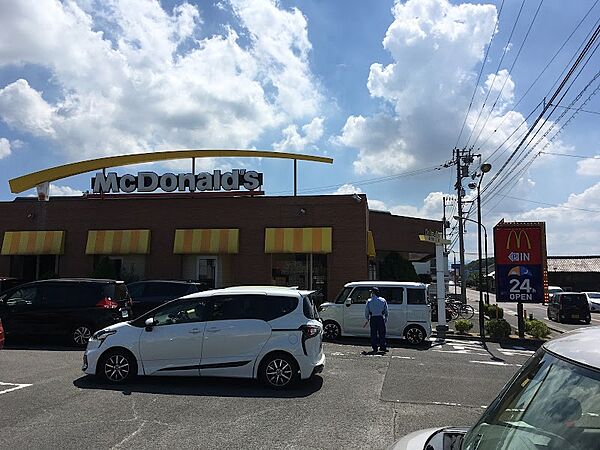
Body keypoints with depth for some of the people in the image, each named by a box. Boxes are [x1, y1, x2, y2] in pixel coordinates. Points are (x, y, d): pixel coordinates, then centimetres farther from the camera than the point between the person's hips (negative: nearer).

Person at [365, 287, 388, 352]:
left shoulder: (369, 301, 0)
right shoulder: (383, 300, 4)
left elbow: (366, 311, 2)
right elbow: (386, 311, 6)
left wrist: (367, 318, 15)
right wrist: (386, 318, 13)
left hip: (373, 319, 0)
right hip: (380, 318, 0)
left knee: (373, 333, 6)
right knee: (382, 333, 5)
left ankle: (374, 347, 7)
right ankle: (382, 347, 3)